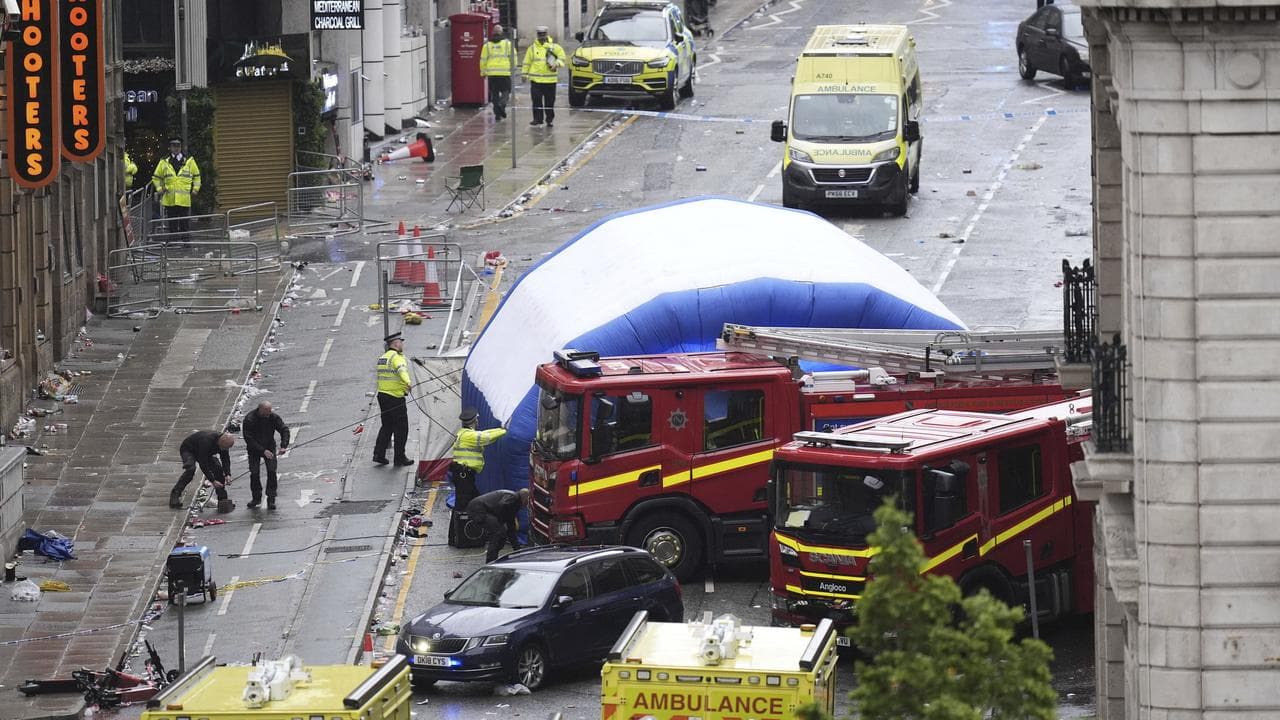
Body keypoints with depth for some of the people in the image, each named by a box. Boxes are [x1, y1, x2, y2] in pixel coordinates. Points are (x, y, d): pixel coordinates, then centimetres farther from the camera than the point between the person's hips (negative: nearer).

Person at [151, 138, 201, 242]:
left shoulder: (189, 162, 8)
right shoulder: (164, 163, 10)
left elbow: (196, 176, 18)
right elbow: (156, 178, 19)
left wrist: (195, 188, 6)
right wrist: (159, 188, 4)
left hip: (184, 199, -1)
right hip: (169, 200, 1)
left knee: (185, 222, -3)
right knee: (172, 222, 2)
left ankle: (185, 240, 0)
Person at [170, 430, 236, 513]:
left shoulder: (224, 442, -20)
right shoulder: (206, 441, -42)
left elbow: (225, 459, -7)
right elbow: (203, 464, -39)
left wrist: (227, 474, -22)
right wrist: (213, 481, -38)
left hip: (206, 453, 6)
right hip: (188, 450, -6)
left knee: (218, 468, -11)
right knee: (190, 469, -33)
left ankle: (222, 499, -2)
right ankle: (175, 495, -28)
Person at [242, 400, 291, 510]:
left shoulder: (273, 417, -13)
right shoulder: (249, 419, -24)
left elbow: (284, 430, -6)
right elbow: (249, 439, -24)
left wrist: (283, 446, -21)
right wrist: (263, 451, -30)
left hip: (269, 448, 2)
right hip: (254, 449, -2)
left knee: (272, 471, -11)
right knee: (254, 473, -7)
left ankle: (271, 500, -6)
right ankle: (257, 498, 12)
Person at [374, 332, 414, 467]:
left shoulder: (382, 358, 15)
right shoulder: (397, 357, -12)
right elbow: (401, 370, -33)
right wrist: (407, 382, -50)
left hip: (382, 394, 9)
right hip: (395, 397, -9)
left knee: (387, 426, 17)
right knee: (401, 428, 1)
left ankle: (378, 454, 13)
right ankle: (400, 457, 5)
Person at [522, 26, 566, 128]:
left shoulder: (554, 47, 3)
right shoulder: (532, 48, 7)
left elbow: (562, 57, 8)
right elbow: (527, 62, 12)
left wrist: (557, 64, -11)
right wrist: (525, 74, 8)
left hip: (550, 80, -1)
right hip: (536, 79, 1)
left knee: (549, 101, 4)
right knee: (536, 100, -3)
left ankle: (549, 119, 13)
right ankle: (537, 118, 4)